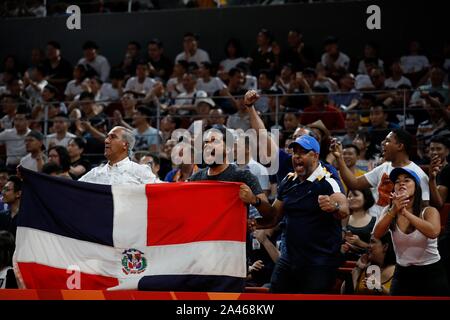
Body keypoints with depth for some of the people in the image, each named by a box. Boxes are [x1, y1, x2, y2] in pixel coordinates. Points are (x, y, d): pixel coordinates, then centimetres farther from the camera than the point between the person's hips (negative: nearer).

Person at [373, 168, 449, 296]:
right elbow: (376, 235, -17)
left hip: (431, 274, -2)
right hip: (403, 274, 2)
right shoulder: (390, 211, 1)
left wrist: (405, 212, -34)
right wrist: (394, 211, -32)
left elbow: (433, 232, -29)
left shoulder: (429, 211, -8)